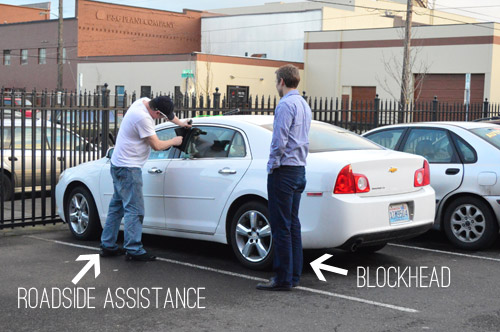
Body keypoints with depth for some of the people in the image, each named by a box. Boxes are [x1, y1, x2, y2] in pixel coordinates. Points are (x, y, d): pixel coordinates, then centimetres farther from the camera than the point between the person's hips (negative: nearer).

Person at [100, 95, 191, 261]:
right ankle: (134, 250, -7)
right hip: (128, 168, -11)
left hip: (119, 165, 11)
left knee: (117, 205, 15)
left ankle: (108, 246, 21)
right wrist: (174, 141, 0)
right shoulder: (143, 118, -25)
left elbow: (168, 111, 25)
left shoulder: (144, 102, 3)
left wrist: (180, 122, 20)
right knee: (134, 209, -9)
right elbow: (157, 145, -15)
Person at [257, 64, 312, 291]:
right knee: (293, 224, 13)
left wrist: (272, 167, -10)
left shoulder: (286, 104, -14)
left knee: (281, 227, -5)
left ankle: (283, 279, -2)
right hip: (300, 169, 10)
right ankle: (294, 275, 17)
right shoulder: (304, 105, 17)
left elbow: (279, 141, -19)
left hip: (284, 170, -9)